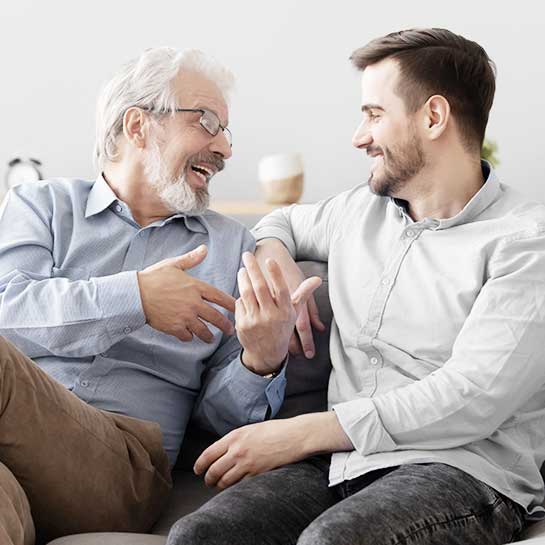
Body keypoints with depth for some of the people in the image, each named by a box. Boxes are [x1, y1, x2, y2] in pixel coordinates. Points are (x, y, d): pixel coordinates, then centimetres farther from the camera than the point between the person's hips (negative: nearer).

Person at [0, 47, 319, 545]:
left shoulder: (232, 246, 18)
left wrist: (261, 359, -10)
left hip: (122, 459, 1)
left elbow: (222, 414, 12)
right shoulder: (41, 205, 17)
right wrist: (133, 299, -12)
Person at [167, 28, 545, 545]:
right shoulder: (361, 210, 17)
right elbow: (281, 221, 39)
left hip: (465, 470, -5)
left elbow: (473, 398, -14)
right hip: (341, 462, 5)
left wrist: (298, 433, -16)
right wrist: (274, 261, 13)